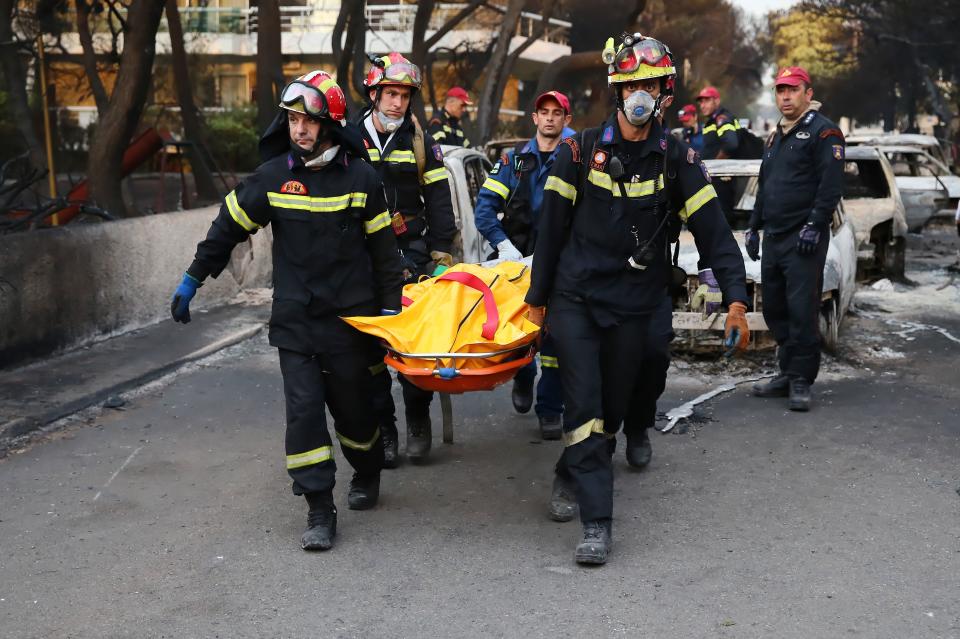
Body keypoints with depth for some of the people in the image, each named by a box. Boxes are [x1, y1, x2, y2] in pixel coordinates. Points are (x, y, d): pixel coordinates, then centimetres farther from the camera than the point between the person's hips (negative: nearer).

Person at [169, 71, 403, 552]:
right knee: (303, 409, -6)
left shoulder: (360, 177, -3)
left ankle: (367, 475, 38)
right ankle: (319, 511, 2)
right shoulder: (272, 176, -2)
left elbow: (383, 247, 5)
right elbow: (228, 227, 9)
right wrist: (192, 280, 12)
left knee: (352, 405, 9)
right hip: (294, 319, 1)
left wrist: (390, 306, 5)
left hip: (350, 318, -1)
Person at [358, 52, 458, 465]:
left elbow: (438, 200, 6)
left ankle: (418, 421, 13)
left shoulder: (419, 143, 7)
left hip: (409, 254, 0)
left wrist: (441, 254, -2)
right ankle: (383, 430, 10)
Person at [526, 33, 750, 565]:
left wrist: (735, 298, -13)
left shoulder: (676, 158, -1)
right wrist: (537, 296, 4)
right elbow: (552, 225, 2)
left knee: (613, 408, 10)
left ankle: (571, 477, 35)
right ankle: (597, 520, -6)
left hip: (633, 305, 2)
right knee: (583, 405, -9)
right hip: (576, 297, -2)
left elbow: (712, 230, -4)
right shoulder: (581, 150, -3)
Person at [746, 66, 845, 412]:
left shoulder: (823, 131, -5)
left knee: (801, 310, -8)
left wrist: (814, 225, -19)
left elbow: (831, 185, -13)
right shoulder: (776, 135, 21)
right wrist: (754, 227, 22)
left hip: (803, 239, -8)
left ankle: (800, 381, -3)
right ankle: (788, 374, 19)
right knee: (774, 309, 10)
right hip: (773, 237, 8)